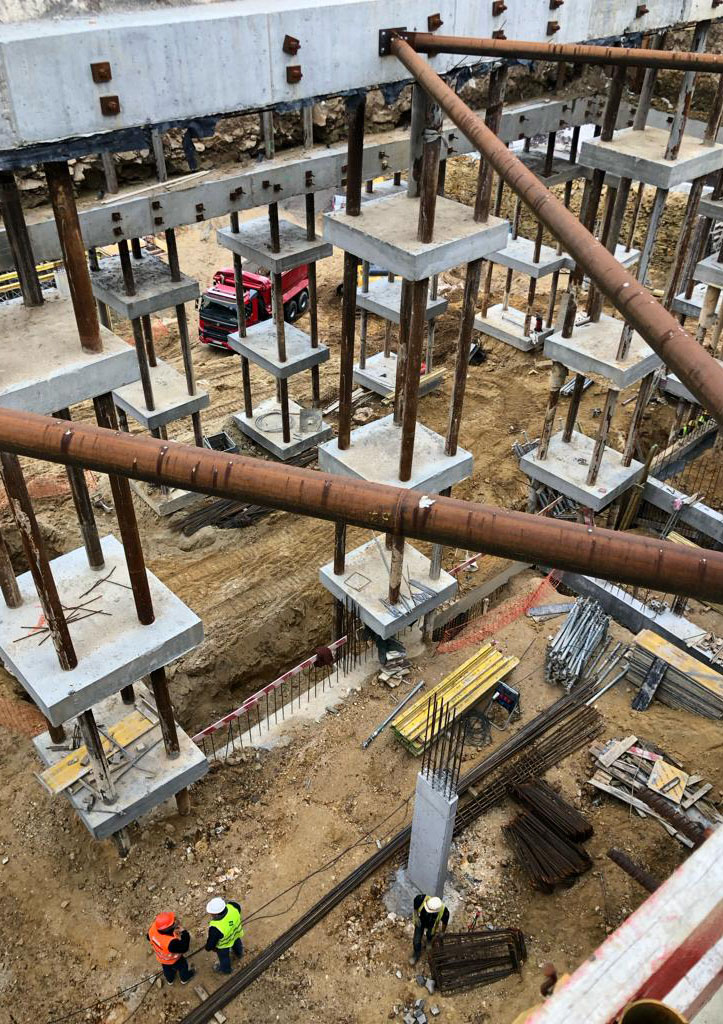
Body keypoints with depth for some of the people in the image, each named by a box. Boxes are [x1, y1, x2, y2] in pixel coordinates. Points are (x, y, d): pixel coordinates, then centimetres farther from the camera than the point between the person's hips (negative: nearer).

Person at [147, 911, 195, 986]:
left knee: (167, 968, 36)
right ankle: (184, 979, 58)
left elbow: (149, 937, -11)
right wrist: (184, 933, -36)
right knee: (182, 967, 29)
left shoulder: (153, 928, -36)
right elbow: (184, 948, -34)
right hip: (173, 960, -5)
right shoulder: (171, 942, -51)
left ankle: (170, 980, 65)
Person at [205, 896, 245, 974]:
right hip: (236, 933, 4)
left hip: (224, 944, -4)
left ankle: (225, 969, 59)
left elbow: (212, 941, -25)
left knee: (224, 956, 29)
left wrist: (208, 947, -3)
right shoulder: (233, 906, -38)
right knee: (237, 944, 38)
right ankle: (239, 953, 70)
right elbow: (238, 908, -10)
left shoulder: (216, 928, -47)